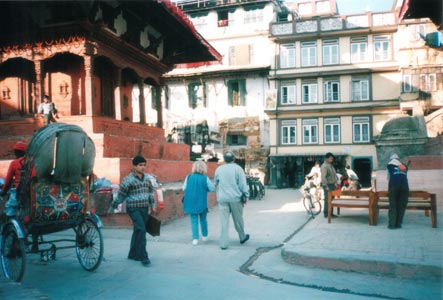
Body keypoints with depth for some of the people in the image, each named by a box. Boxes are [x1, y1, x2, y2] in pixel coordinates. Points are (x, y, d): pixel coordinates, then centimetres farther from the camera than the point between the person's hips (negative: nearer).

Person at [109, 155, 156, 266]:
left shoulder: (147, 178, 8)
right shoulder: (128, 179, -9)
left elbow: (151, 192, 19)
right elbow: (120, 195, -5)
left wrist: (153, 206, 20)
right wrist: (112, 208, 1)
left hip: (144, 209, 6)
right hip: (134, 209, -6)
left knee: (138, 231, 14)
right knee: (141, 230, -15)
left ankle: (133, 254, 27)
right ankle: (143, 257, -11)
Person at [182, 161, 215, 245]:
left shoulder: (189, 177, -5)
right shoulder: (205, 178, -10)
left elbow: (184, 188, -2)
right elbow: (212, 189, -7)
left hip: (191, 203, 1)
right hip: (202, 203, -1)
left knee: (194, 221, 8)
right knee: (203, 219, 19)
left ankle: (195, 238, 2)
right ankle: (204, 236, 30)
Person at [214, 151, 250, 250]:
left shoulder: (218, 169, 7)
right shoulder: (237, 168, -3)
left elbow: (216, 183, 18)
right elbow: (243, 184, -5)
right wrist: (246, 196, 2)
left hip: (222, 198, 2)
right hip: (235, 198, -2)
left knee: (224, 221, 3)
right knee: (238, 219, 14)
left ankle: (224, 243, 1)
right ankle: (242, 237, 32)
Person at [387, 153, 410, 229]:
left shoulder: (390, 165, 23)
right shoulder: (404, 166, 28)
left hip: (393, 186, -1)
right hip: (404, 186, 2)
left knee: (392, 206, 0)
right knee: (401, 206, 6)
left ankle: (391, 224, -5)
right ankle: (398, 224, 4)